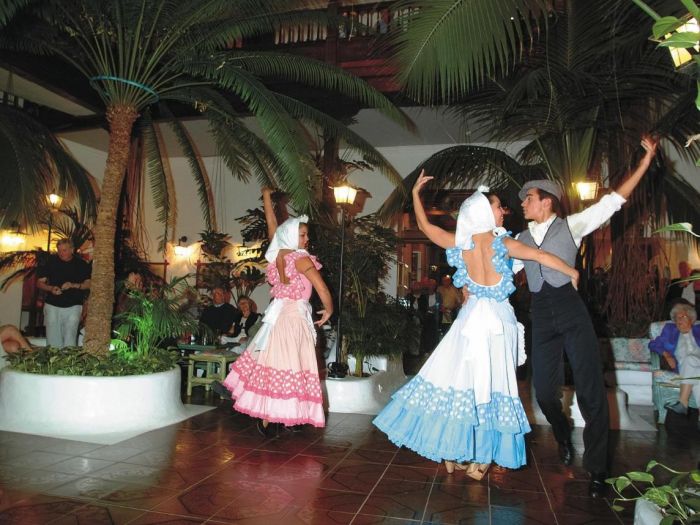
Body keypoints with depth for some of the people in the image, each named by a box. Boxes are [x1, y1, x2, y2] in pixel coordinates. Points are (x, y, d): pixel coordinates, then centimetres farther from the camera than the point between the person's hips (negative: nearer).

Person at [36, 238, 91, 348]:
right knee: (53, 339, 3)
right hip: (52, 305, 1)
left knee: (70, 338, -6)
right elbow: (39, 282, 7)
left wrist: (73, 285, -16)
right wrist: (50, 288, -13)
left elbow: (88, 284, 1)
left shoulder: (81, 264, 2)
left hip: (73, 306, -1)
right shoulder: (51, 261, 4)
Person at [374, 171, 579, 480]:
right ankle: (481, 459, 10)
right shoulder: (503, 243, -7)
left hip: (471, 317, 3)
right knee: (494, 383, 4)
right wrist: (573, 273, 8)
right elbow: (541, 256, -8)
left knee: (459, 376, 9)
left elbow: (424, 225, 7)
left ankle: (451, 453, 15)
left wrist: (415, 192, 17)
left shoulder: (460, 243, 0)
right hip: (499, 319, -2)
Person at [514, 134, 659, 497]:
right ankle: (564, 438, 38)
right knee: (544, 392, 5)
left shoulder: (571, 225, 5)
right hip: (541, 318, 3)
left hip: (572, 313, -3)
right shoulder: (520, 240, 13)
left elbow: (612, 201, 1)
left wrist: (645, 162, -4)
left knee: (591, 390, -2)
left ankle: (597, 470, 12)